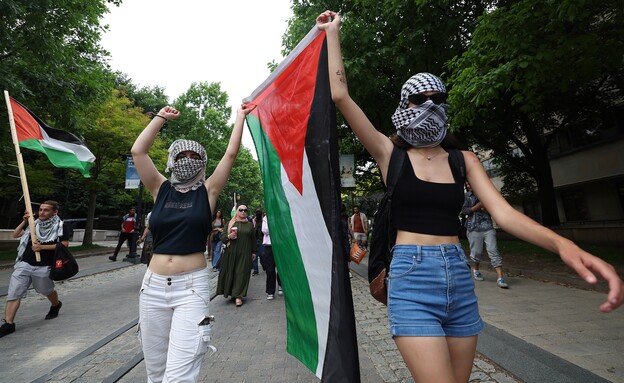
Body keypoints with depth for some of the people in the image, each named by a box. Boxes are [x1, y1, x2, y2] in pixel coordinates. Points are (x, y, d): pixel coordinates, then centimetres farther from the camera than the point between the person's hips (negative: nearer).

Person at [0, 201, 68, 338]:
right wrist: (24, 222, -4)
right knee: (13, 294, -3)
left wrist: (42, 247, -20)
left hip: (43, 267, -3)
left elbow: (65, 244, -14)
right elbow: (15, 235, 9)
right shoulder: (34, 223, 7)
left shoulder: (59, 226, -8)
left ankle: (56, 305, 44)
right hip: (24, 264, 4)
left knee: (47, 291, 17)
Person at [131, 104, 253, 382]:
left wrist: (240, 117, 5)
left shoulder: (207, 191, 0)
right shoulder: (161, 189, 6)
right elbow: (138, 151, 0)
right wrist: (162, 117, 7)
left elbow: (230, 154, -4)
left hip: (191, 287, -3)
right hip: (153, 286, 3)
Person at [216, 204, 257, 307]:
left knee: (241, 273, 0)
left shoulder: (250, 225, 8)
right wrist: (228, 236, -15)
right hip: (231, 253, 0)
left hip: (245, 254, 0)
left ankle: (238, 296, 6)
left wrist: (253, 252, 8)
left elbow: (253, 239, 10)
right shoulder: (230, 223, 6)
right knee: (230, 273, 5)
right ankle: (231, 292, 23)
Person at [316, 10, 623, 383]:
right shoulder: (390, 154, 0)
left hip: (460, 277, 4)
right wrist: (333, 32, 3)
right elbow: (341, 96, -5)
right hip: (412, 277, -4)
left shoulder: (463, 159, 9)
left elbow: (502, 211, -2)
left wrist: (562, 244, -21)